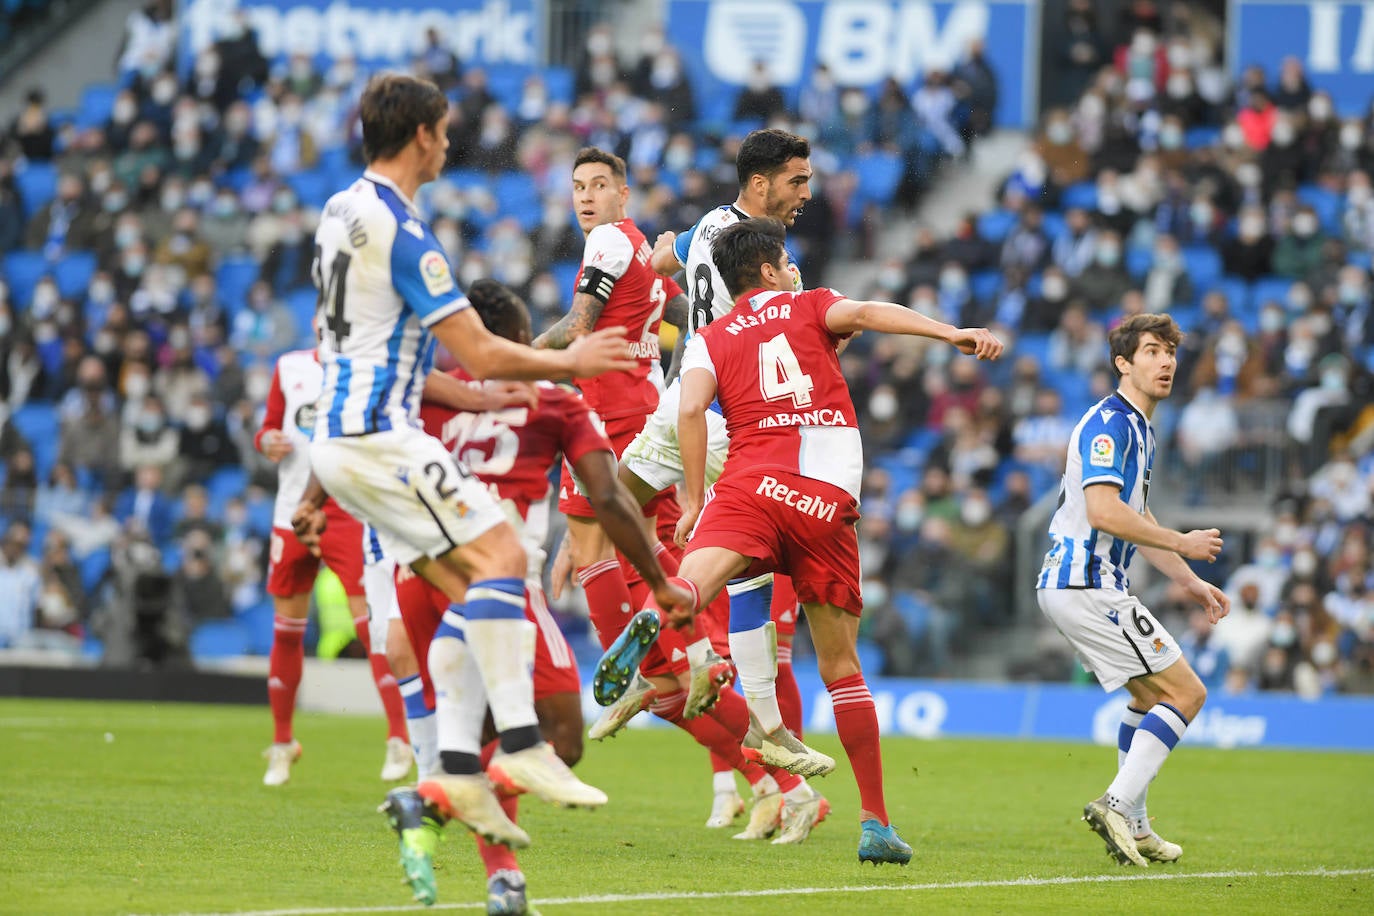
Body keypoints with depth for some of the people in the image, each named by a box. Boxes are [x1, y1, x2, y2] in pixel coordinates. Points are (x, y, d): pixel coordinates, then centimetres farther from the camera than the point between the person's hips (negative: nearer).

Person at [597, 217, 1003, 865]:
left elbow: (691, 409, 2)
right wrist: (951, 333, -12)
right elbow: (863, 313, -1)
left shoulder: (710, 340, 20)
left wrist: (694, 501, 7)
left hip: (751, 485, 0)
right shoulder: (811, 306, 21)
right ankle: (876, 823, 9)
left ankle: (654, 618, -65)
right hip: (829, 501, 0)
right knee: (841, 664, 10)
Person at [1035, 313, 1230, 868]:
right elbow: (1103, 512, -25)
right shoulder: (1109, 423, -14)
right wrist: (1182, 543, -16)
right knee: (1184, 692, -8)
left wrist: (1189, 582, 25)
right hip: (1087, 587, -10)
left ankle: (1132, 827, 21)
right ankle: (1117, 805, -15)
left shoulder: (1138, 429, 19)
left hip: (1070, 586, 10)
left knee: (1152, 695, 21)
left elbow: (1139, 520, 28)